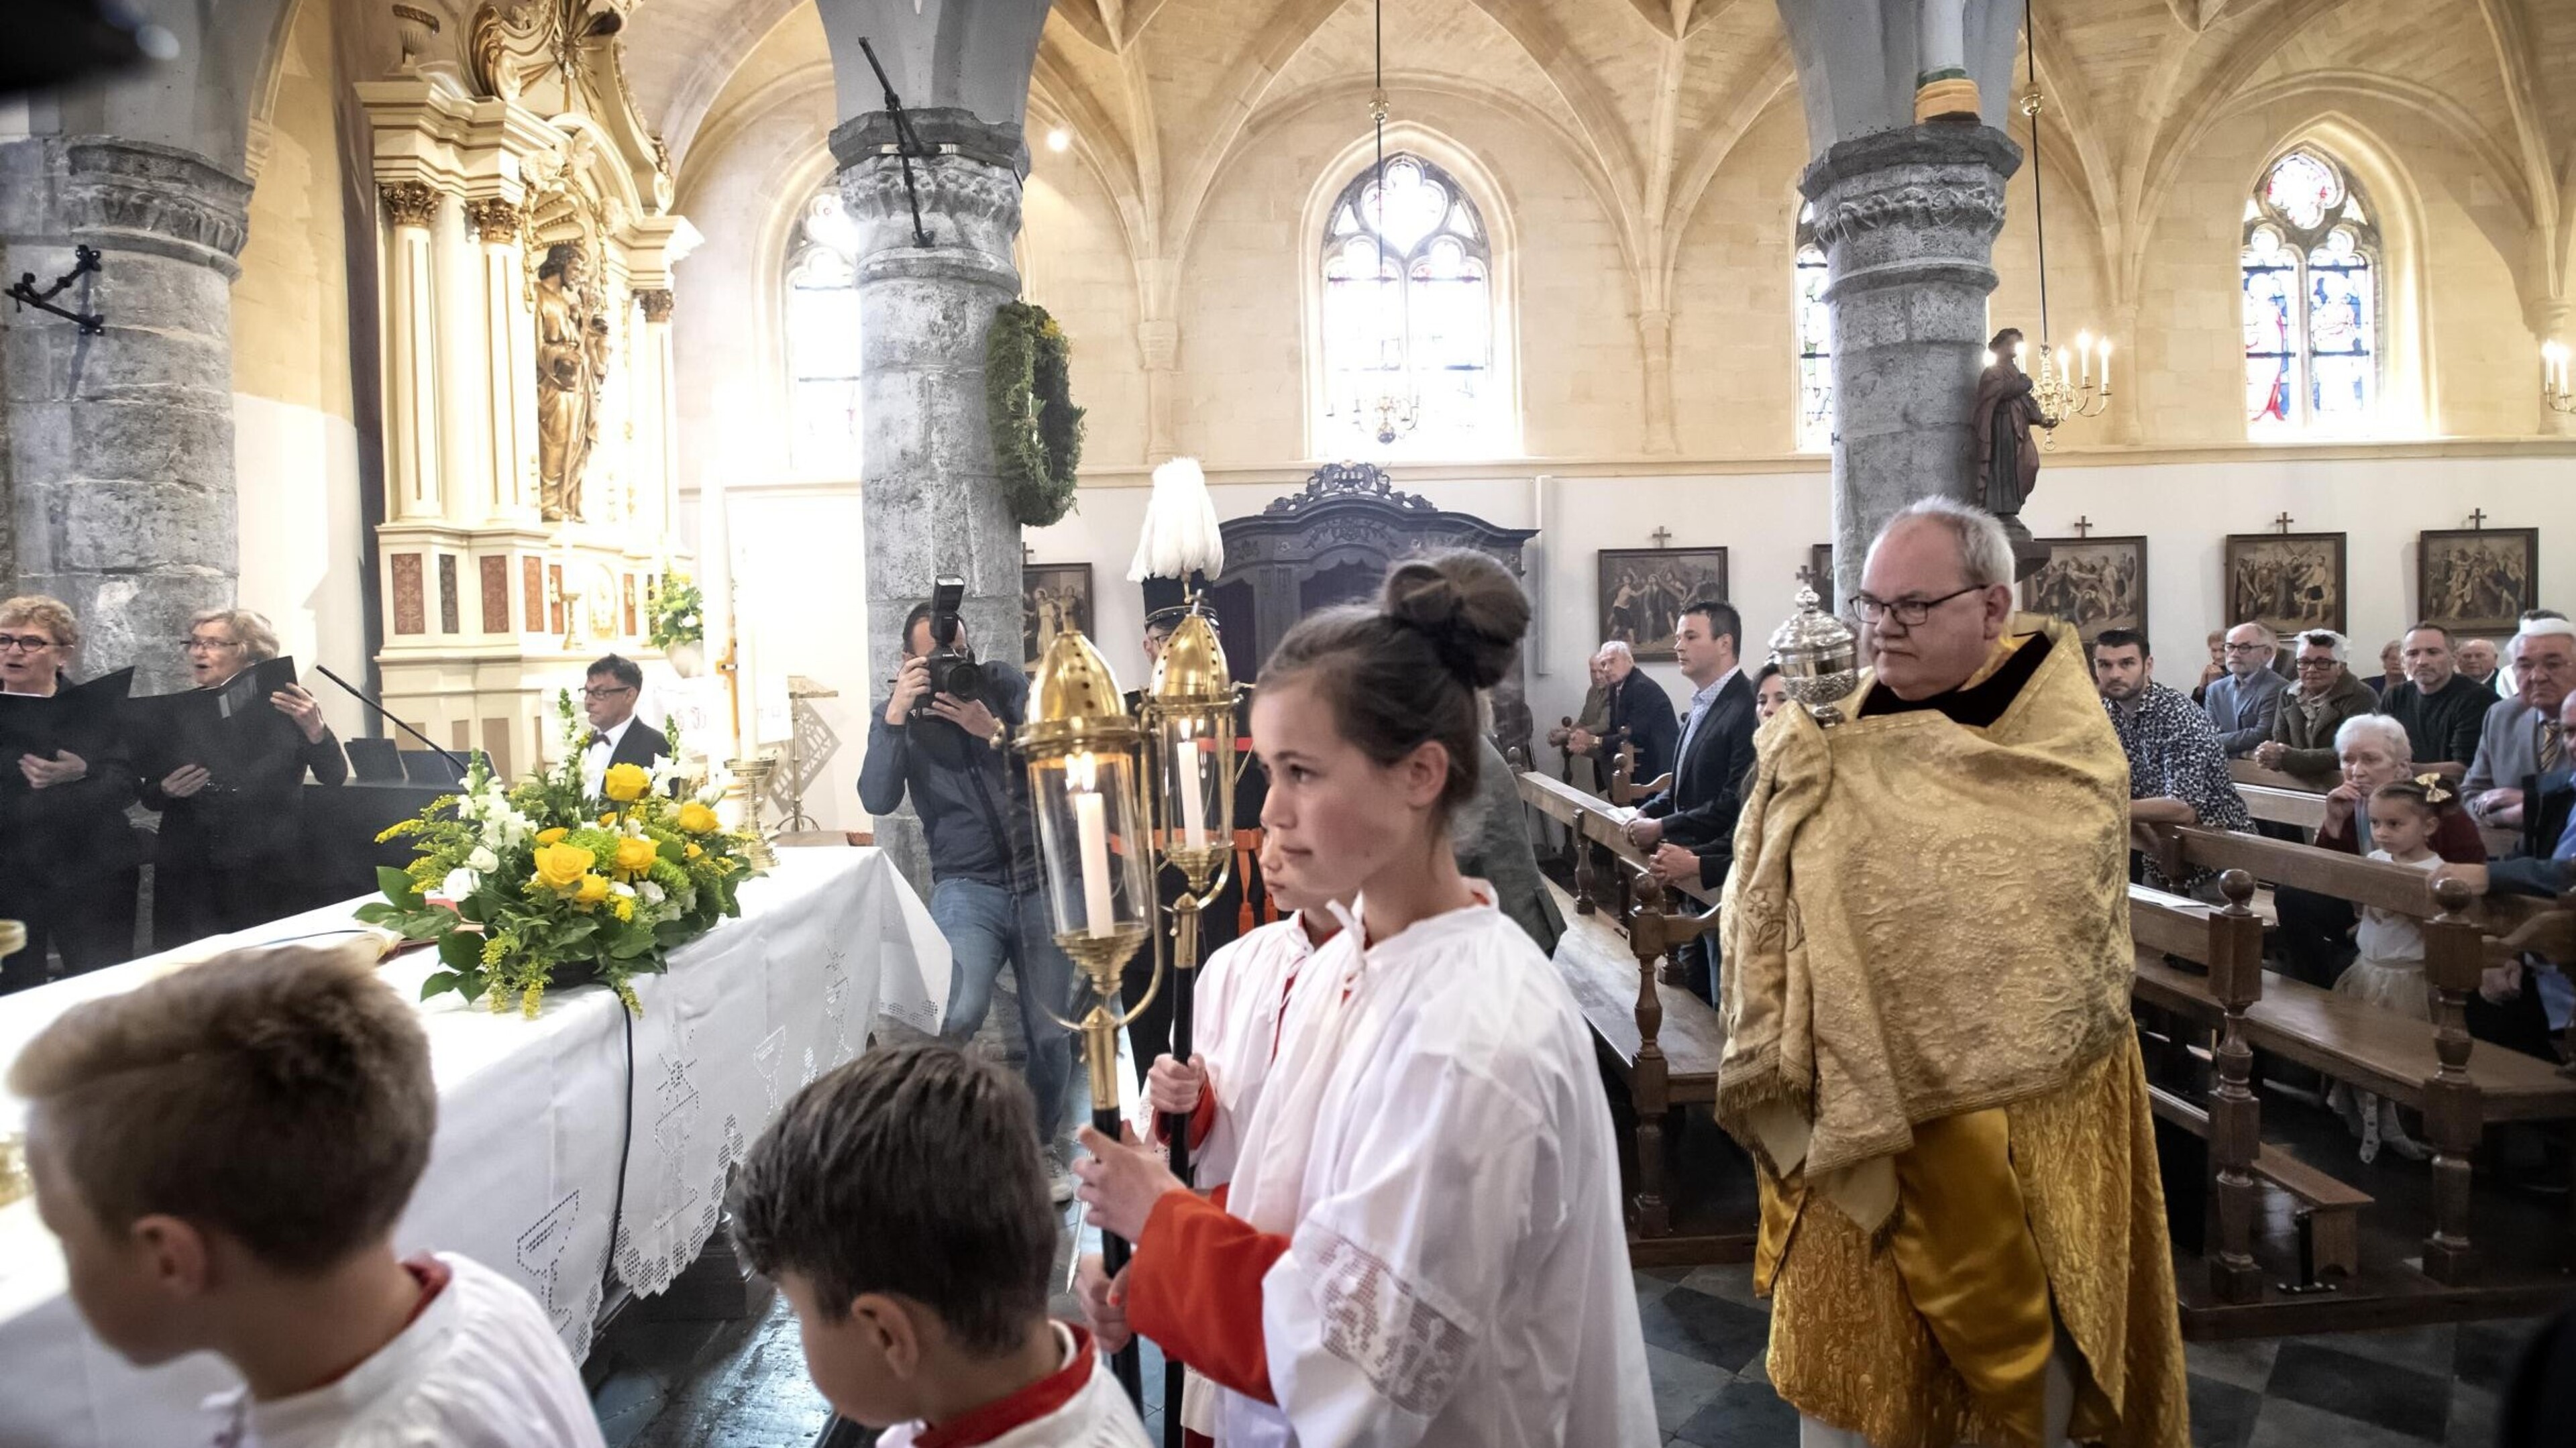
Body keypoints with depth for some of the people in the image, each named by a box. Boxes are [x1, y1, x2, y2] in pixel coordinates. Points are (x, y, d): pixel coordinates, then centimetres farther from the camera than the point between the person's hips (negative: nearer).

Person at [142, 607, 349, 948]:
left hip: (267, 872, -3)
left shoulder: (282, 707, -1)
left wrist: (314, 729, -26)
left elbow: (334, 777, -9)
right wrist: (167, 791, -10)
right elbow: (149, 796, 13)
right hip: (187, 873, 3)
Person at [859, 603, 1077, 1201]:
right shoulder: (902, 714, 2)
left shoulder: (1011, 687, 2)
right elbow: (877, 799, -12)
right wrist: (895, 714, -21)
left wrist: (995, 731, -18)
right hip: (968, 887, -1)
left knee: (1050, 1033, 6)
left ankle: (1041, 1147, 30)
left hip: (1042, 881, 1)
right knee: (961, 1015, -26)